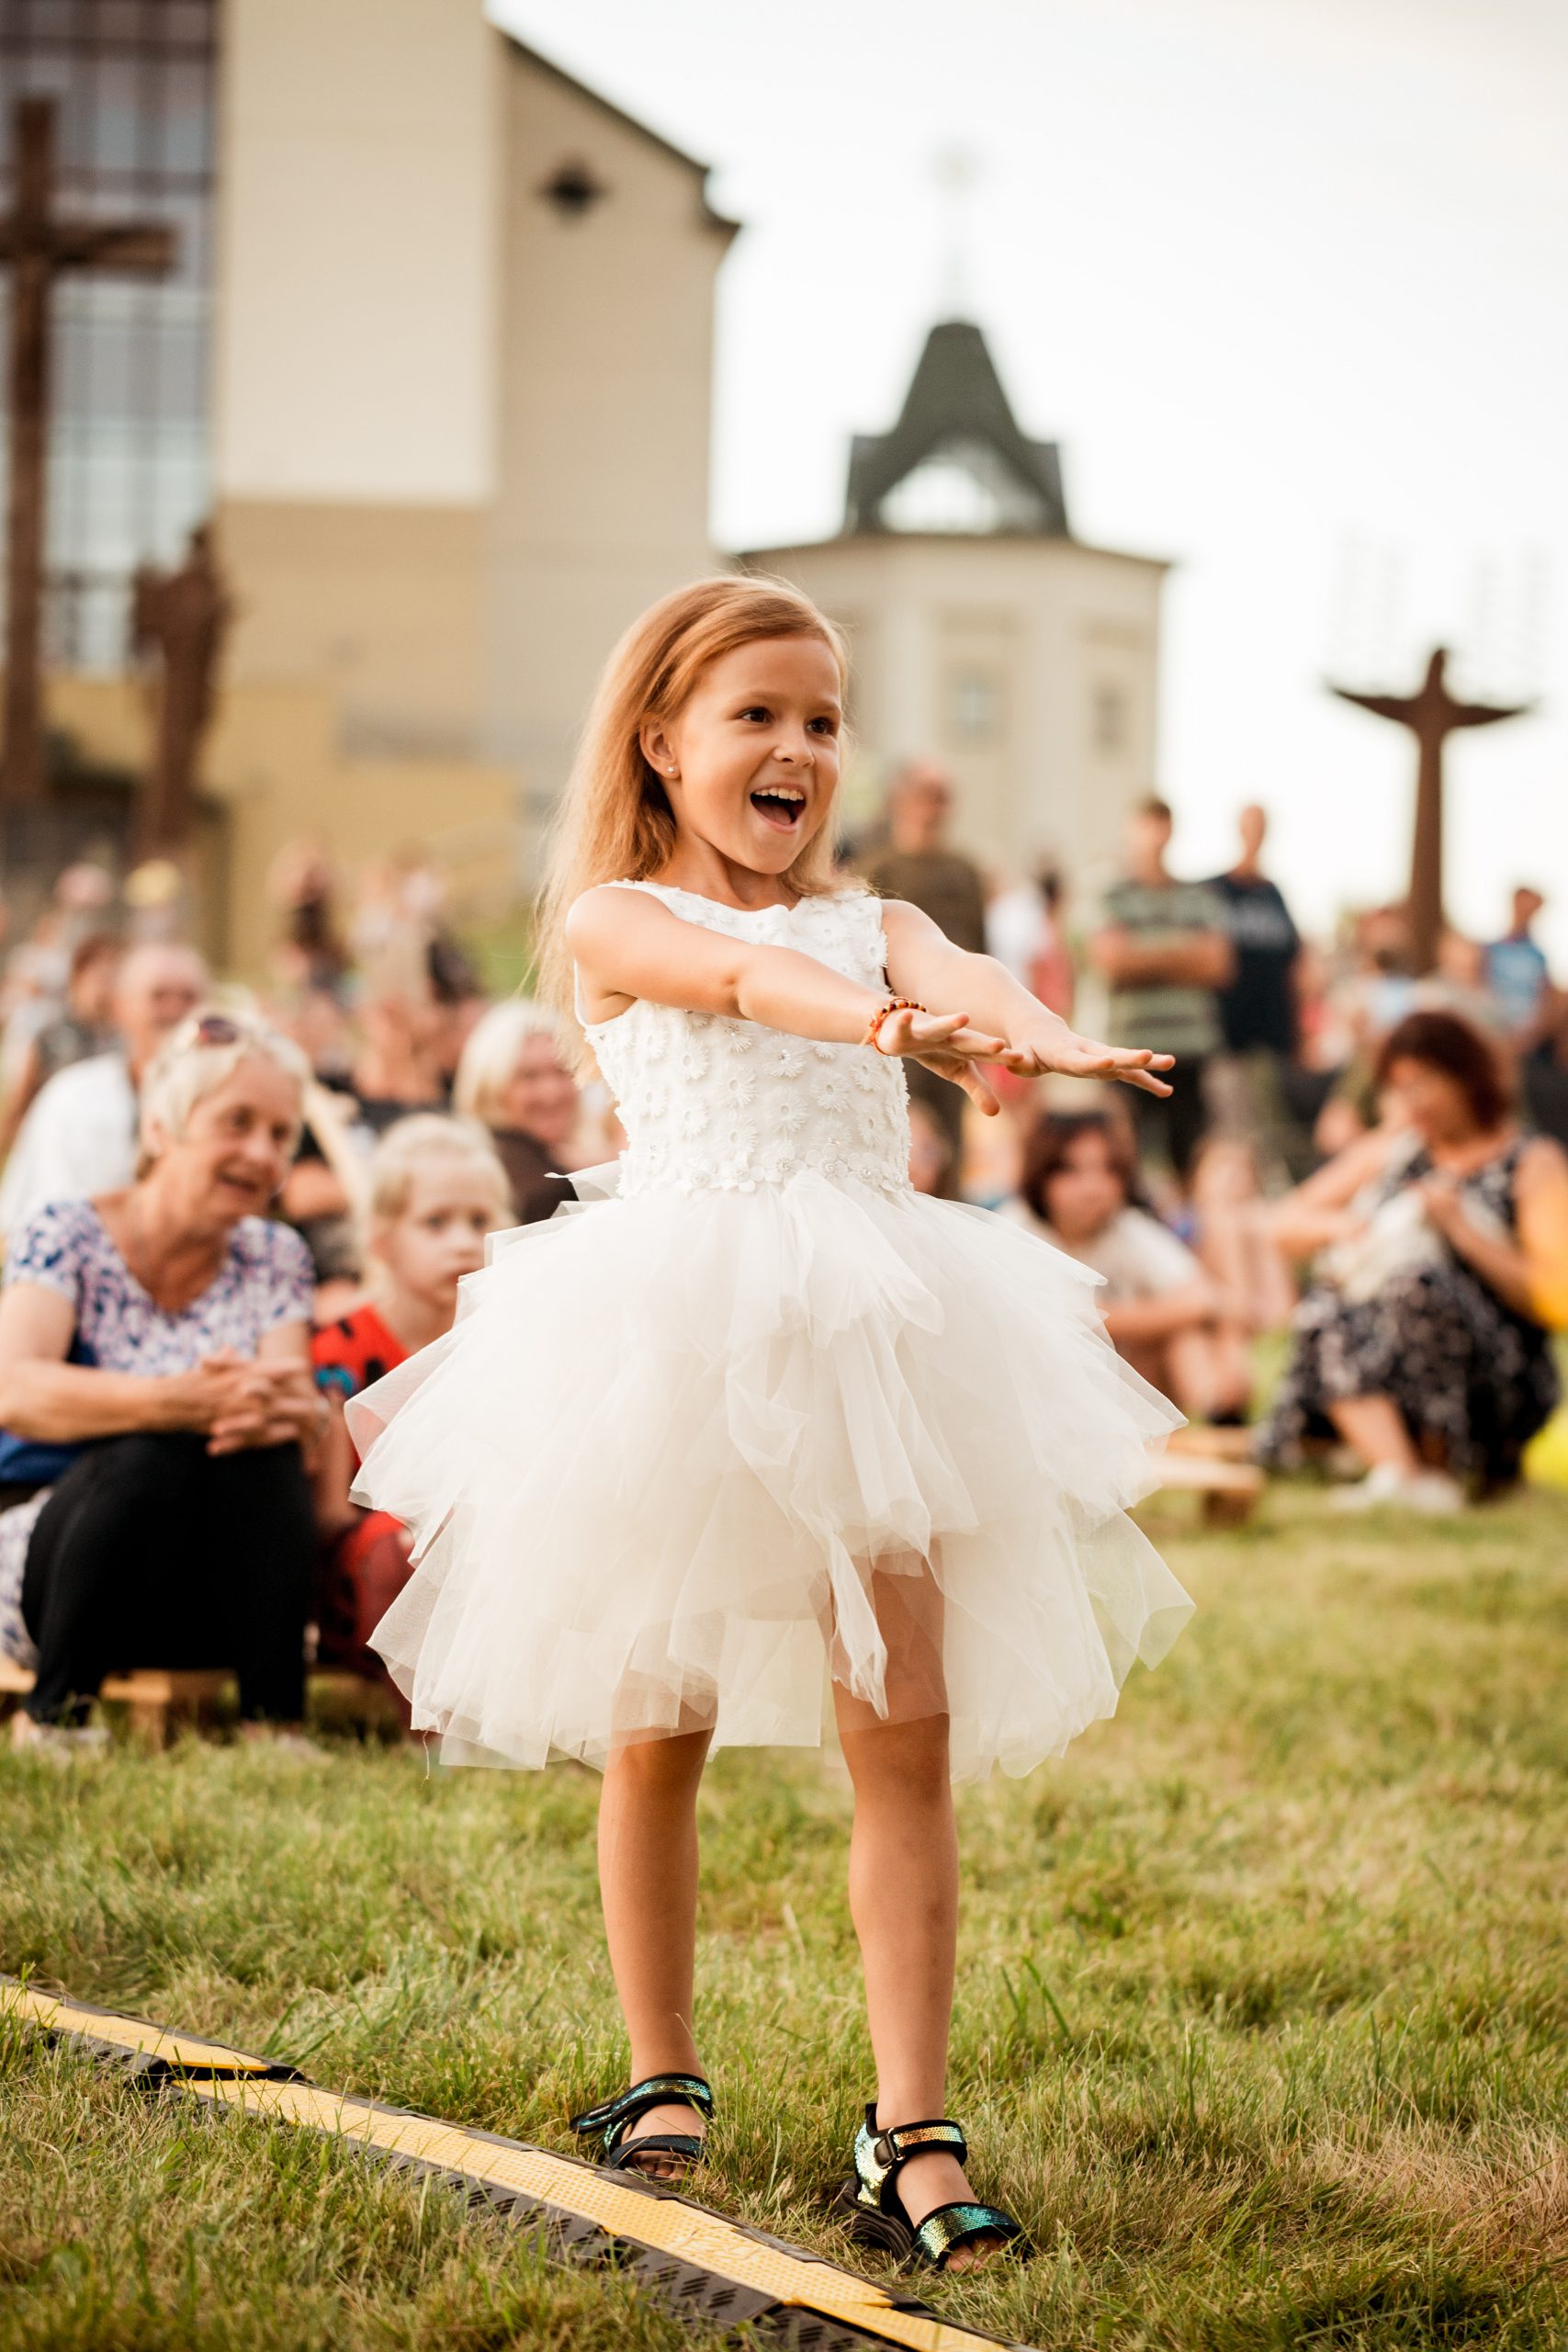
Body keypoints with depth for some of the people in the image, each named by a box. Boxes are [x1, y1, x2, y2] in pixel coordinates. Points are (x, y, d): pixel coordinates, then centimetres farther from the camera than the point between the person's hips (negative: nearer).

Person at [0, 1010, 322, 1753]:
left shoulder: (273, 1259, 6)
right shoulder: (68, 1238, -8)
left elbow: (295, 1402, -11)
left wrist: (282, 1407, -38)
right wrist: (187, 1399, -43)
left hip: (213, 1595, 3)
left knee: (265, 1450, -27)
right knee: (148, 1455, -34)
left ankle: (273, 1725, -25)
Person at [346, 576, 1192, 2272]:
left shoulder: (872, 925, 14)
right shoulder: (613, 923, 2)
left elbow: (952, 975, -10)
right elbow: (739, 972, -20)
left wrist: (1045, 1038, -34)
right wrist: (875, 1019, -42)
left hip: (869, 1344, 3)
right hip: (677, 1345, -3)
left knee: (911, 1733, -5)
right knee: (657, 1730, 7)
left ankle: (912, 2134, -4)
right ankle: (664, 2081, 25)